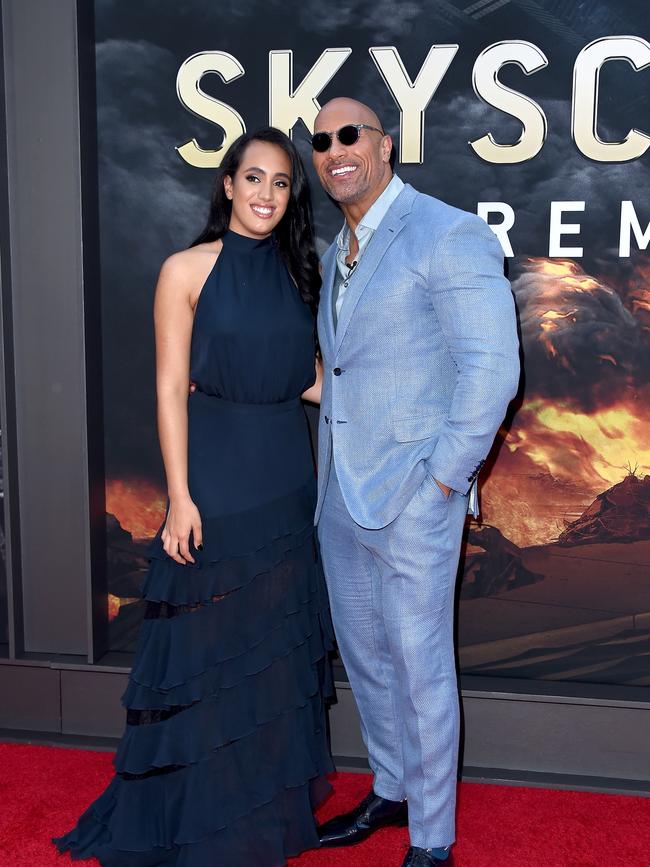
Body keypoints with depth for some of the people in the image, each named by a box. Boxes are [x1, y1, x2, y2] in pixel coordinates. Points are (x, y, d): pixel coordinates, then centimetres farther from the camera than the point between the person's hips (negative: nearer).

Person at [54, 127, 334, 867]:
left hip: (287, 478, 5)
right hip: (216, 475, -5)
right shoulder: (188, 270, -6)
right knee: (212, 643, 5)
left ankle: (272, 801, 31)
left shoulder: (297, 271, 8)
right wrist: (180, 496, -13)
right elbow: (171, 388, -9)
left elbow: (306, 377, 10)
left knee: (279, 644, 14)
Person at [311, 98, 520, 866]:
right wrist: (330, 475, 12)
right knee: (364, 656, 19)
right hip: (340, 495, 8)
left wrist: (442, 478, -16)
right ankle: (390, 792, 39)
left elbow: (492, 368, -17)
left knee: (420, 667, 3)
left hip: (411, 496, -8)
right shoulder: (336, 255, 15)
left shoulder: (448, 235, -12)